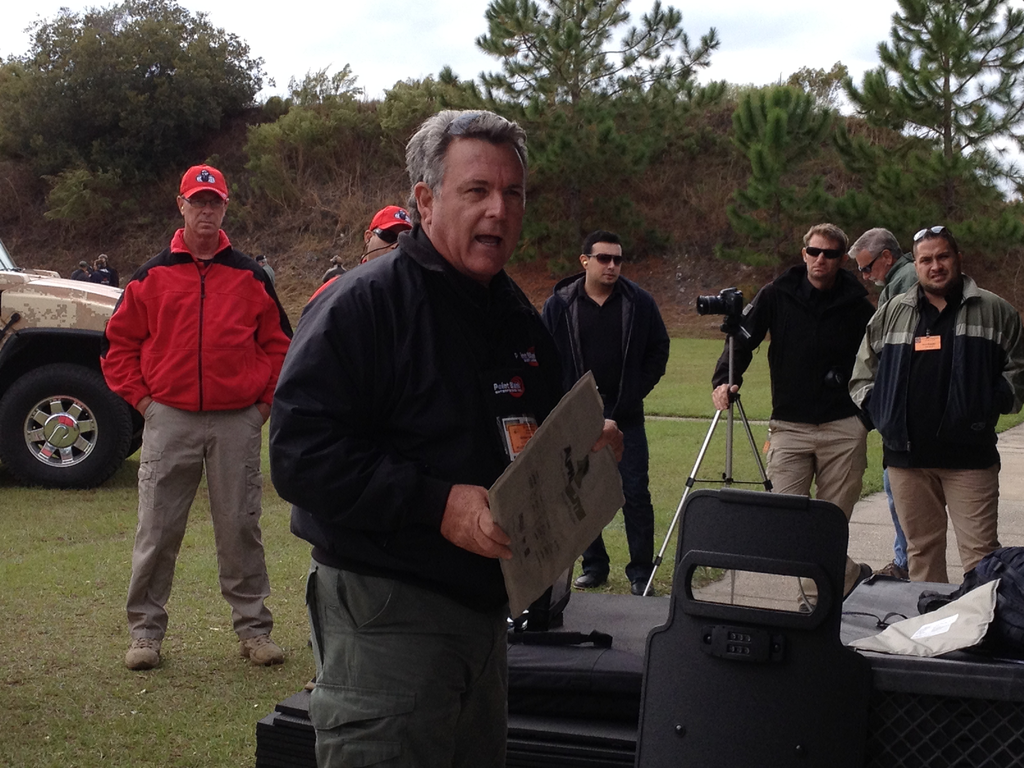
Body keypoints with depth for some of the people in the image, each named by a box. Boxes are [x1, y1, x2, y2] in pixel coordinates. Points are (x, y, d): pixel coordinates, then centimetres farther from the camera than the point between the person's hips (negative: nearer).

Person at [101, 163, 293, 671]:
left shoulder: (250, 277, 8)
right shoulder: (152, 276, 7)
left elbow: (278, 343, 11)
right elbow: (119, 345, 10)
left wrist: (265, 401, 3)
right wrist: (141, 398, 1)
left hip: (237, 422, 0)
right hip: (169, 420, 0)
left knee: (240, 528, 5)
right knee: (156, 532, 2)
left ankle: (253, 628, 14)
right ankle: (145, 630, 12)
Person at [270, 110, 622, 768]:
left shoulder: (522, 320, 12)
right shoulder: (361, 304, -14)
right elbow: (300, 453, -22)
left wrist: (587, 449, 1)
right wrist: (437, 505, -28)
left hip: (487, 608, 8)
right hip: (385, 614, -8)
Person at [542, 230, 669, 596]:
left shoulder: (639, 301, 0)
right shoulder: (559, 304, 0)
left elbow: (659, 349, 10)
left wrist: (638, 390, 3)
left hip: (625, 416, -1)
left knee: (635, 494, -1)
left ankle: (641, 571, 7)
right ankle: (594, 565, 20)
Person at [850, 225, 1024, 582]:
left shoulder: (995, 311, 6)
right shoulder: (890, 314, 12)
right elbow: (863, 373, 18)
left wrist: (992, 405, -4)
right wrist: (879, 412, 4)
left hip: (969, 456, -3)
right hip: (906, 455, 3)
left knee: (979, 550, -7)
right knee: (921, 547, 10)